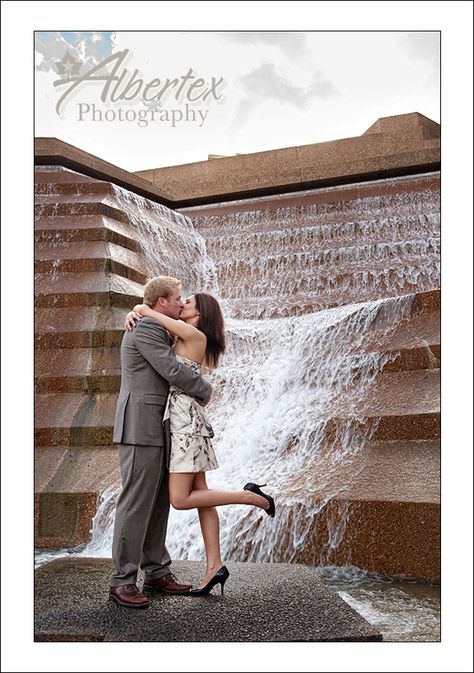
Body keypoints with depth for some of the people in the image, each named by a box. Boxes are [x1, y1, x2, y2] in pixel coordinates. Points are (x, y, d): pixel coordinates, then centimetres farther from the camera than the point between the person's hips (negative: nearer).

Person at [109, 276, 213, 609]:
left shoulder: (158, 332, 20)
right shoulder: (144, 329, -12)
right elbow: (173, 370, -18)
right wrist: (204, 390, -3)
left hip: (156, 429, 10)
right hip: (140, 428, -10)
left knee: (158, 500, 10)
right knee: (137, 502, -8)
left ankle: (156, 571, 17)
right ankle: (122, 580, 0)